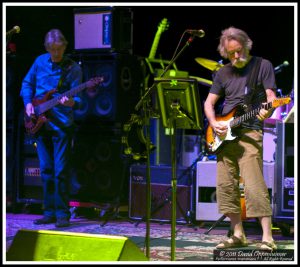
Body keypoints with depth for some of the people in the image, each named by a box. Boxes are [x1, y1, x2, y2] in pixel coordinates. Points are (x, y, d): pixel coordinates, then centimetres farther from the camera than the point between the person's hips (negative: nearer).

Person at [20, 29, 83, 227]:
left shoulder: (73, 68, -5)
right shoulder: (40, 62, 8)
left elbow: (77, 97, -10)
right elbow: (27, 83, 20)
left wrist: (72, 102, -32)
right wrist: (28, 102, 4)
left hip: (62, 124, -5)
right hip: (41, 123, 5)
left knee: (61, 171, -8)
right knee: (46, 170, 9)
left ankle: (62, 214, -1)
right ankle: (50, 212, 16)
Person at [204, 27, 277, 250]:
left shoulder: (263, 66, 2)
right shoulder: (223, 73, 15)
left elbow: (271, 96, -5)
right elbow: (209, 103, 17)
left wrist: (267, 111, -27)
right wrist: (214, 124, -2)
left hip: (249, 132, -6)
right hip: (224, 134, 6)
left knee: (254, 185, -16)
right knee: (226, 185, 4)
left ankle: (267, 238, -16)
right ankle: (238, 235, 13)